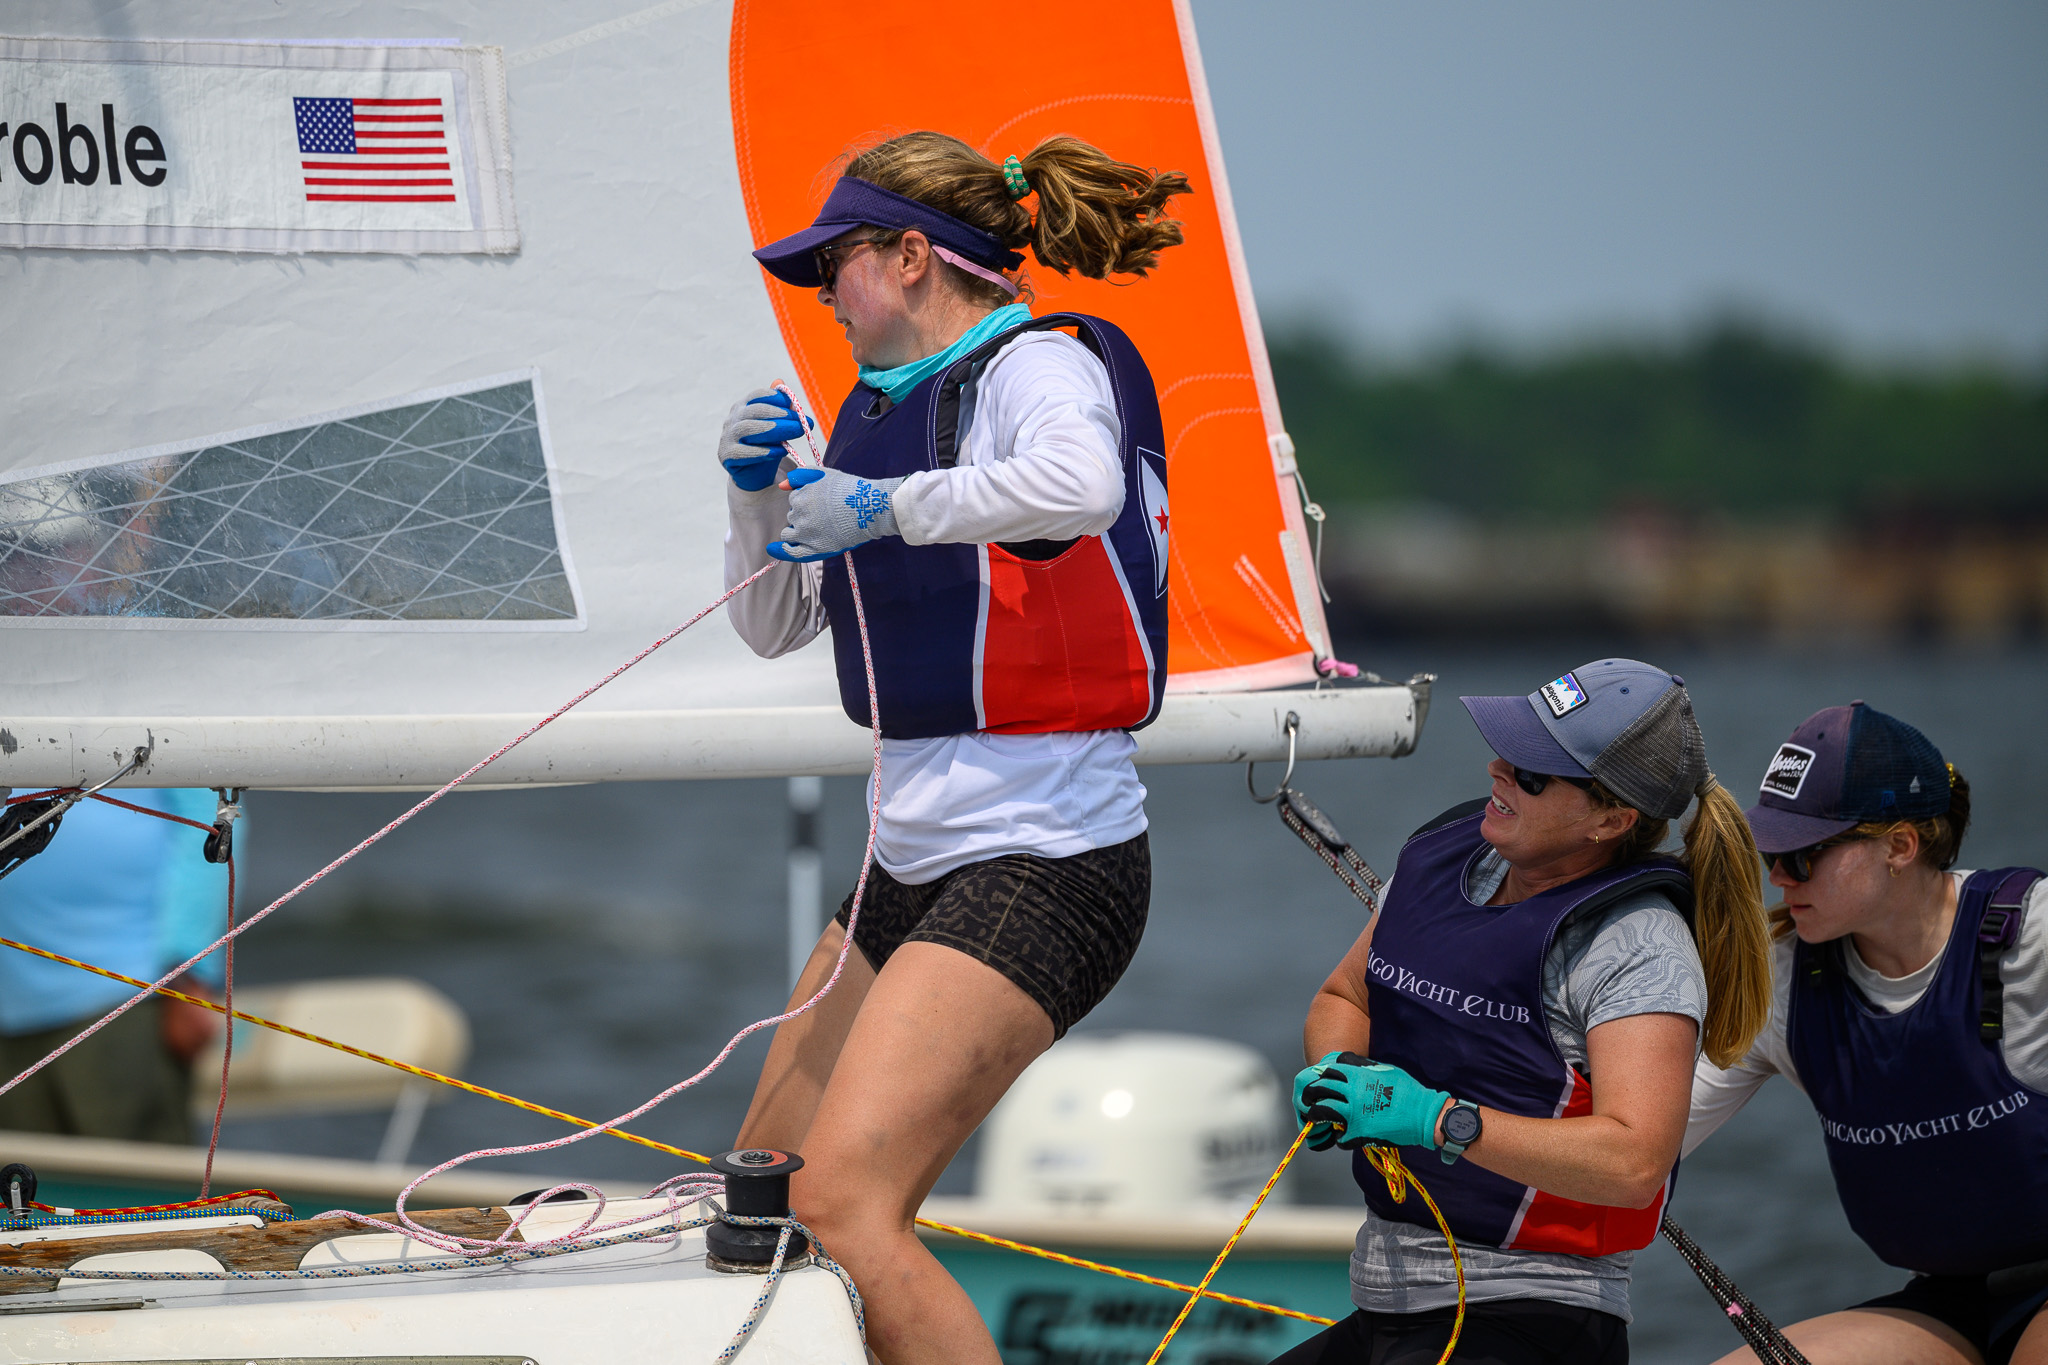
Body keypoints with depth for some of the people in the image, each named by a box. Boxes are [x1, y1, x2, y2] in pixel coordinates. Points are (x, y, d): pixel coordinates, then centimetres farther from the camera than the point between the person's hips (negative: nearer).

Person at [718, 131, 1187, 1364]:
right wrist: (761, 495, 4)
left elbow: (1082, 486, -36)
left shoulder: (1036, 365, -10)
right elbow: (774, 625, 21)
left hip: (1045, 862, -10)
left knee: (844, 1205, -21)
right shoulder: (889, 406, 16)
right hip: (920, 863, 10)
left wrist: (882, 505, -28)